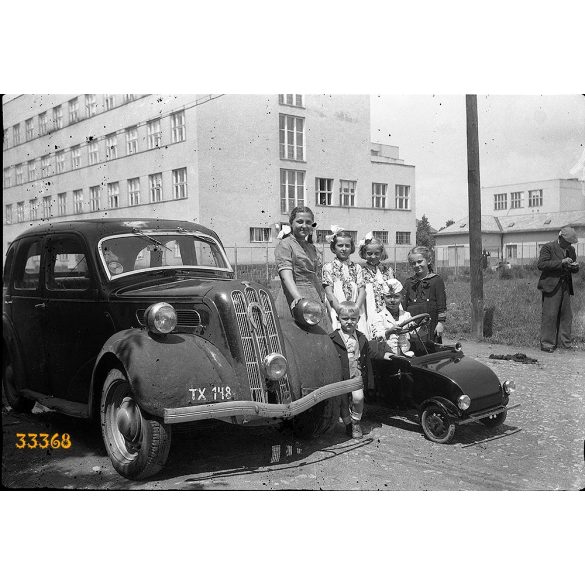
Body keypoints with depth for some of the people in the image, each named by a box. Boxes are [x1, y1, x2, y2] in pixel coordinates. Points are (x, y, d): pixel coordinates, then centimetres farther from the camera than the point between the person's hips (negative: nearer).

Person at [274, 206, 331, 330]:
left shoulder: (312, 248, 20)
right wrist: (297, 296, -35)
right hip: (294, 301, -8)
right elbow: (286, 274, -20)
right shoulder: (285, 245, -5)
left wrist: (323, 302, 22)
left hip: (316, 300, 8)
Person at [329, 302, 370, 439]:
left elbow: (366, 361, 15)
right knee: (343, 403, 4)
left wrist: (366, 380, 12)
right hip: (340, 378, -1)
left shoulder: (362, 338, 8)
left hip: (357, 376, 1)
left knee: (358, 398, -17)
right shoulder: (332, 339, -5)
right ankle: (348, 424, 27)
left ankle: (356, 422, 5)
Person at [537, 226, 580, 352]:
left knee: (566, 316, 8)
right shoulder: (548, 247, -4)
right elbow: (541, 264, -17)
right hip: (551, 286, -7)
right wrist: (561, 262, -21)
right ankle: (546, 344, -1)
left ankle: (564, 343, 17)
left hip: (566, 287, 7)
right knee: (550, 315, -7)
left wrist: (575, 267, 0)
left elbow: (574, 270, 25)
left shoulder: (571, 250, 17)